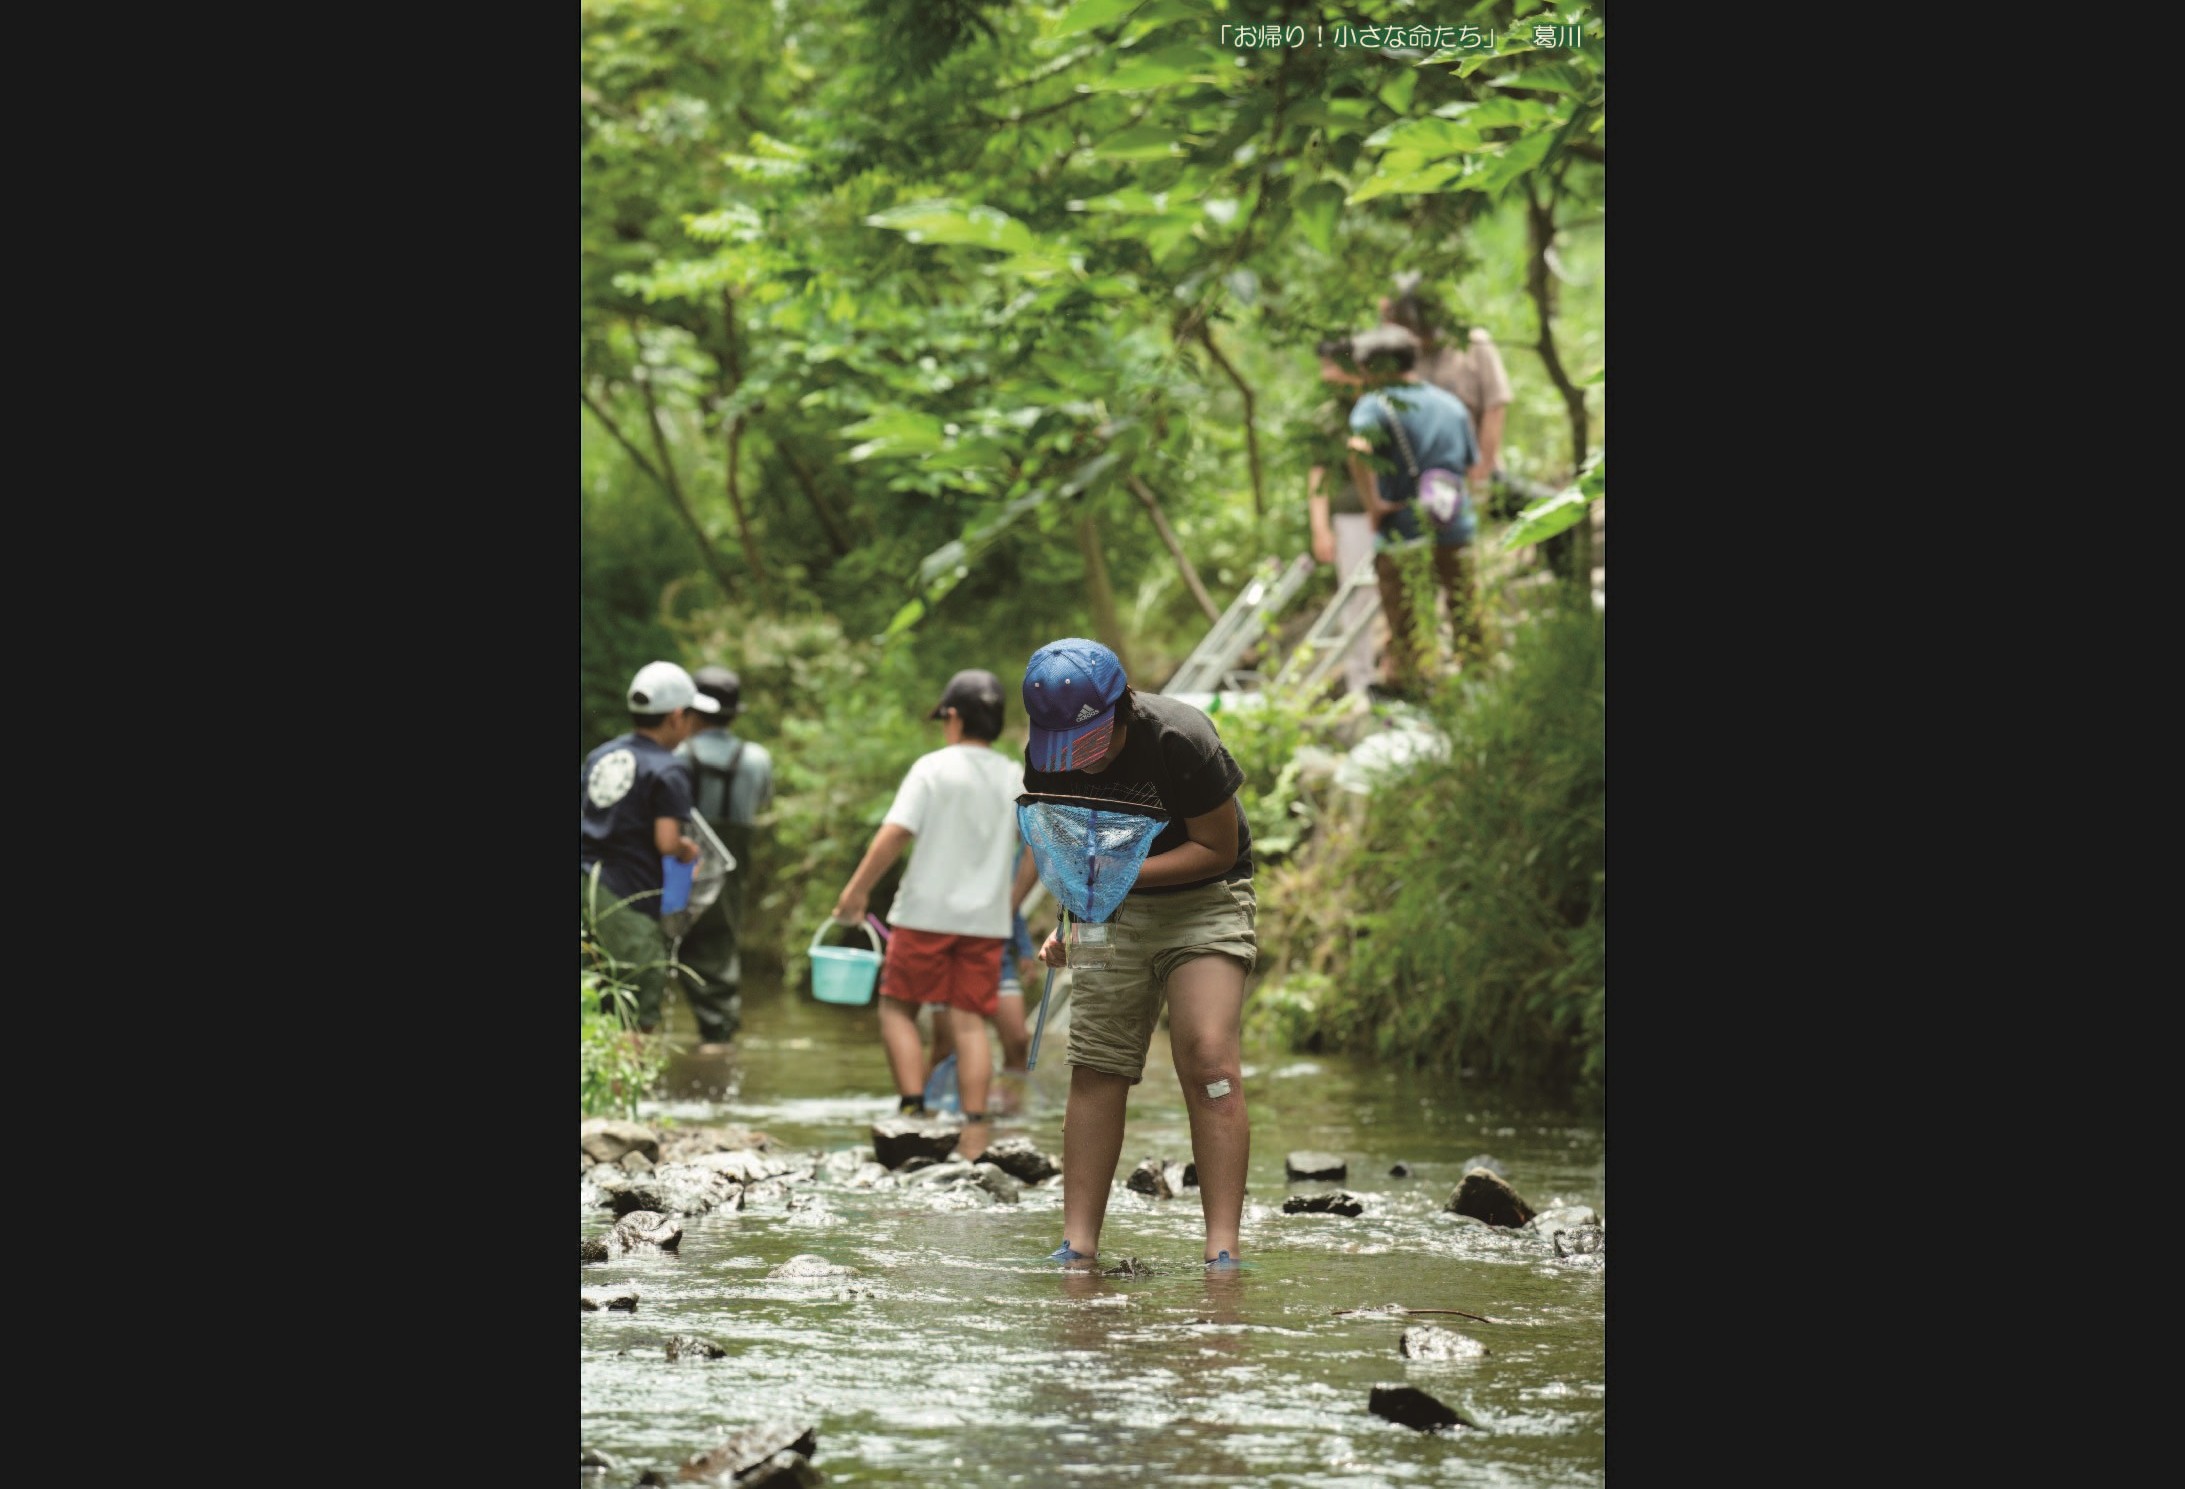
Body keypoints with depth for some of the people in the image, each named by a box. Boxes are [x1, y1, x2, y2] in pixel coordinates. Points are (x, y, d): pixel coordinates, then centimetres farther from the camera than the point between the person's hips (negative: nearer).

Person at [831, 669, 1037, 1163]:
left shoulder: (933, 768, -8)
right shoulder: (1017, 779, 7)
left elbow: (894, 835, -15)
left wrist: (857, 890, -8)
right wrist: (1010, 900, 21)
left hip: (926, 913, -4)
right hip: (986, 919, 4)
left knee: (897, 1009, 10)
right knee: (970, 1021, 5)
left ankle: (914, 1107, -4)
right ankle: (974, 1131, -3)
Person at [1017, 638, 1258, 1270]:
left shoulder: (1181, 740, -25)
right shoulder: (1048, 759, -9)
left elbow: (1218, 849, -16)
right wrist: (1066, 923, -7)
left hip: (1204, 900, -4)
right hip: (1115, 910, 4)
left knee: (1208, 1057, -19)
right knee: (1095, 1069, -4)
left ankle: (1223, 1248, -19)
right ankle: (1078, 1246, 0)